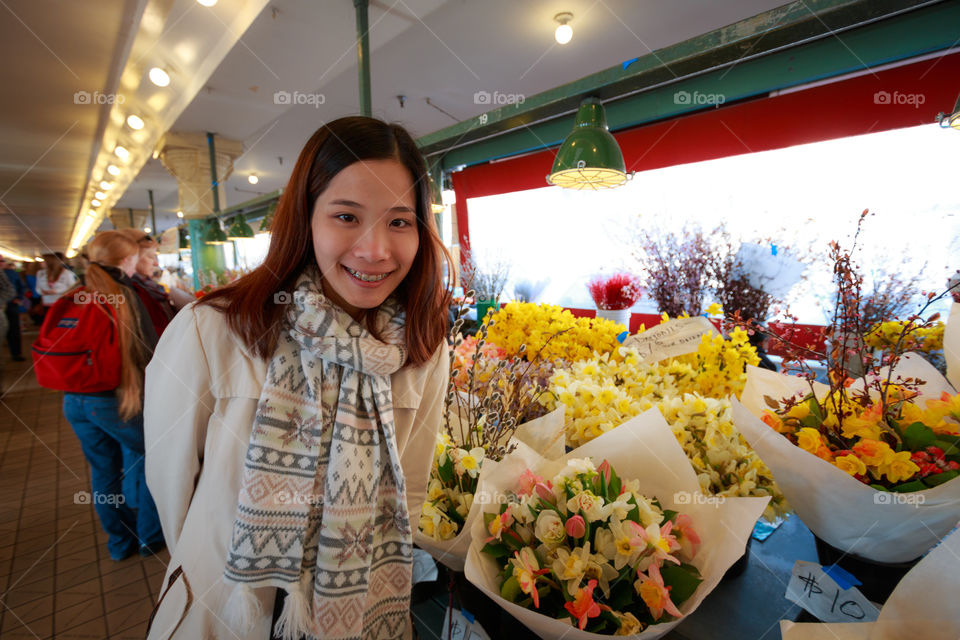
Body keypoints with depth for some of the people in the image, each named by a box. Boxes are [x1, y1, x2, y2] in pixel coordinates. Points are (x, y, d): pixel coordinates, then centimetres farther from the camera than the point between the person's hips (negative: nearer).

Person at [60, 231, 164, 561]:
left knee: (103, 469, 18)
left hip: (74, 400, 6)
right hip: (116, 399, -6)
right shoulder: (125, 296, -15)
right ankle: (150, 536, 23)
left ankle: (120, 541, 34)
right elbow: (149, 351, -15)